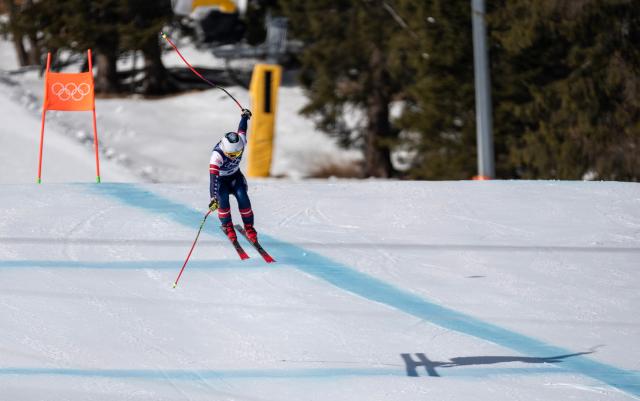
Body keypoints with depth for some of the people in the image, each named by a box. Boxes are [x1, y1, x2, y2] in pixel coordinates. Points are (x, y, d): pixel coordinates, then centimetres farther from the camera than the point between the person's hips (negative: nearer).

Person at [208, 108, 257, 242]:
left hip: (235, 176, 3)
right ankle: (227, 226, -6)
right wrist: (213, 197, -60)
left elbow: (242, 130, -3)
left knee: (242, 196, -21)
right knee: (223, 198, -29)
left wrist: (245, 117, 20)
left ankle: (249, 226, -5)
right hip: (220, 179, -3)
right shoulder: (217, 154, -41)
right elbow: (213, 176, -49)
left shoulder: (241, 143, -27)